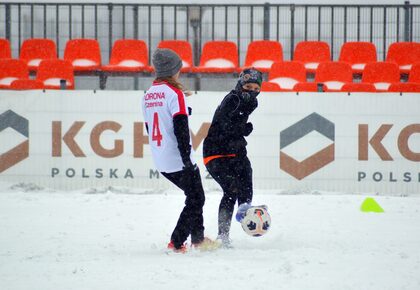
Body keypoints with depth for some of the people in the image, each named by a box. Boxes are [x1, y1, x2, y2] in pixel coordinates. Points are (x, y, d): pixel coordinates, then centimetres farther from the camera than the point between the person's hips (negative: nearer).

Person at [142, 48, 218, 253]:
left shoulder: (148, 95, 11)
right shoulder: (174, 92, -14)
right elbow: (180, 127, -20)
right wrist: (186, 157, -21)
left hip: (161, 161, 8)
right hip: (178, 160, -8)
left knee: (194, 196, 22)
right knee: (195, 200, 3)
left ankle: (198, 239, 28)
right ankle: (175, 243, -4)